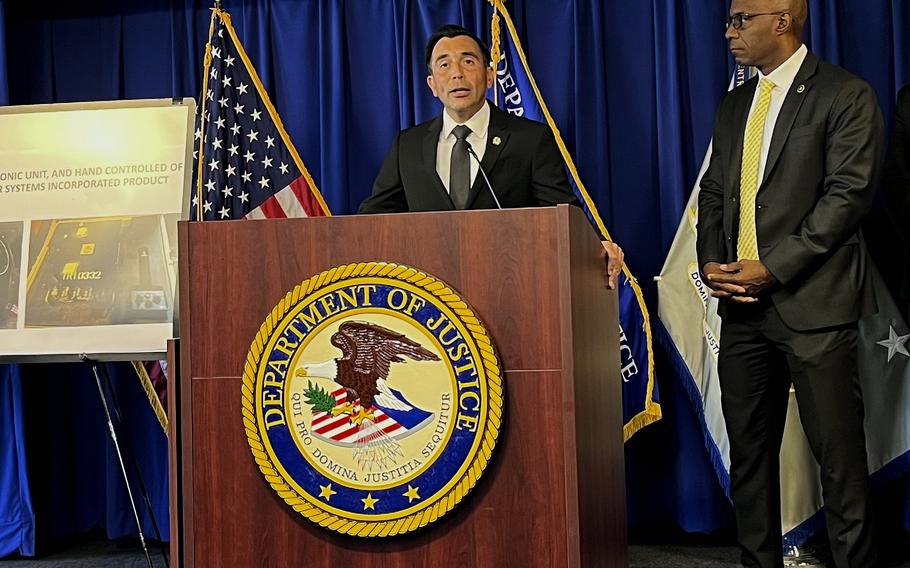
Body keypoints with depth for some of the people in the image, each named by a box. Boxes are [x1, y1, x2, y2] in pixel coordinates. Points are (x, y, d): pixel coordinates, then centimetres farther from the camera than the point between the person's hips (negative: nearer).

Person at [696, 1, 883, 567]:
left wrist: (771, 269, -15)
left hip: (812, 304, -6)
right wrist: (713, 263, 0)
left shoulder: (845, 95, -3)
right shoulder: (734, 106, 18)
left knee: (839, 453, -1)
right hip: (743, 306, 7)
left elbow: (849, 194, -12)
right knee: (749, 452, 10)